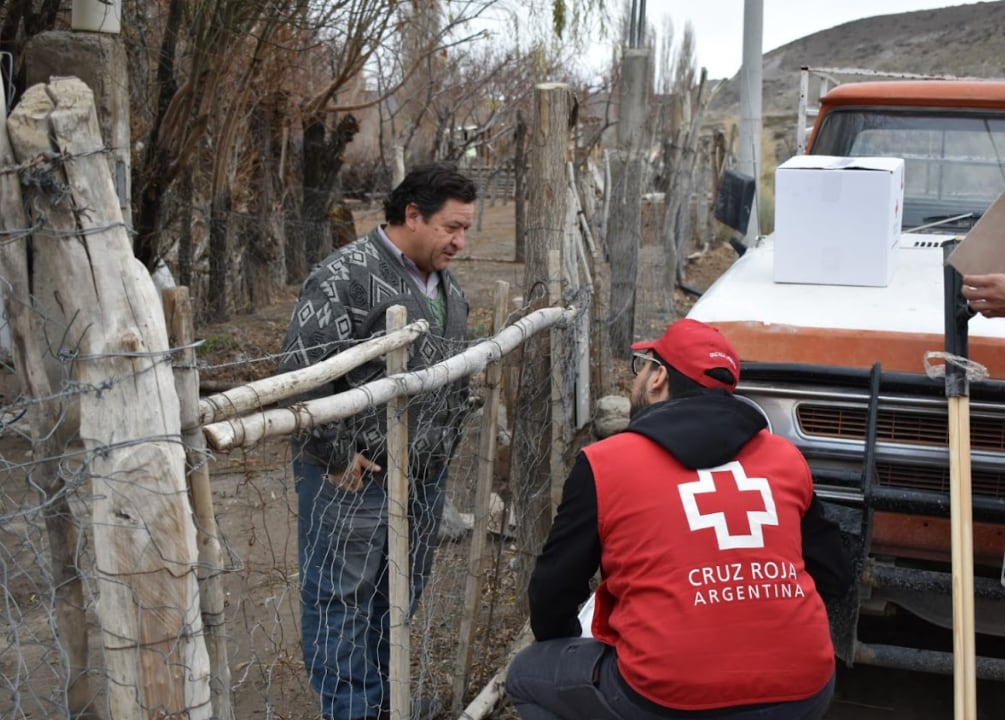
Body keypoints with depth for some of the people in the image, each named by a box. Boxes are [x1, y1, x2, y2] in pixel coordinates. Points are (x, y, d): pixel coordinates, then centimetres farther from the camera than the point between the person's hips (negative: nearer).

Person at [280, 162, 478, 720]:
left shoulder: (447, 286, 12)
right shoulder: (346, 276, -16)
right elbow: (301, 369, -20)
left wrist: (446, 441, 17)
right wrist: (336, 456, -16)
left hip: (426, 476, 8)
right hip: (354, 477, -8)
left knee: (401, 592, 17)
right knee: (342, 596, 3)